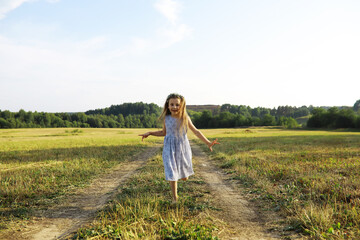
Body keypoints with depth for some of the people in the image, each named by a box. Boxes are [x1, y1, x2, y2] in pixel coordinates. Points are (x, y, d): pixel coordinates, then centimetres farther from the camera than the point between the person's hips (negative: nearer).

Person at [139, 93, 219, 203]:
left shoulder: (185, 118, -9)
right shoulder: (166, 118, -4)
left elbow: (196, 131, -2)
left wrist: (208, 143, -6)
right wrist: (149, 133, 5)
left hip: (183, 148, 0)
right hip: (170, 149, 0)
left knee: (184, 177, 11)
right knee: (172, 175, -2)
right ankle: (174, 198, 18)